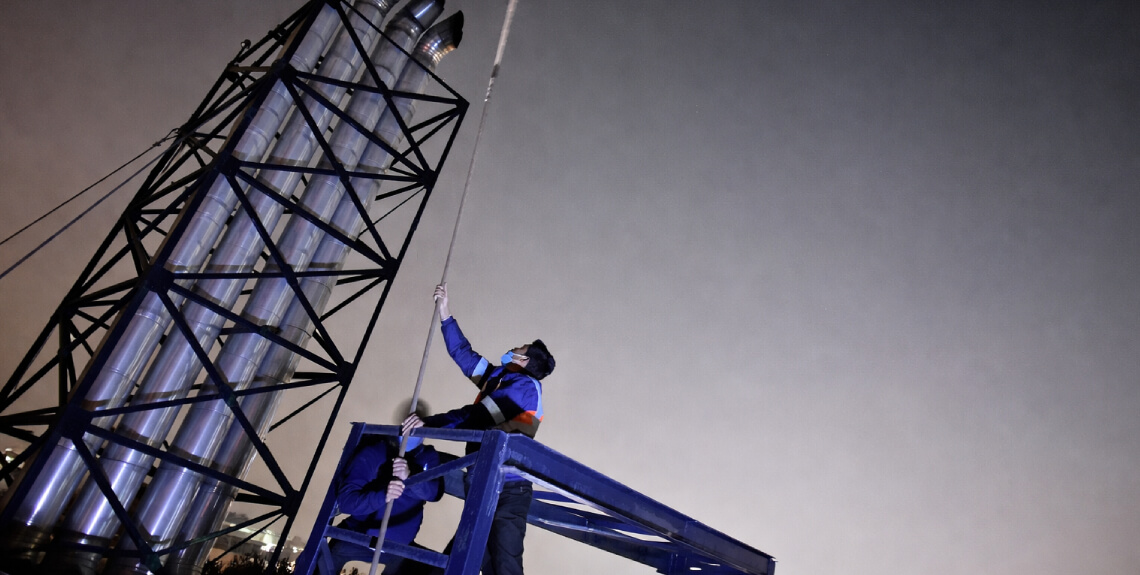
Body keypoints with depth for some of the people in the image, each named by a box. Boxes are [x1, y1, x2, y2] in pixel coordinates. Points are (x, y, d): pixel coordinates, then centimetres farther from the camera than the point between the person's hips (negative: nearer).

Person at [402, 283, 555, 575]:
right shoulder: (498, 377, 15)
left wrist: (428, 424, -19)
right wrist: (445, 312, 21)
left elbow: (476, 416, -18)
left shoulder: (525, 386, -10)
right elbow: (463, 353, 21)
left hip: (508, 490, -9)